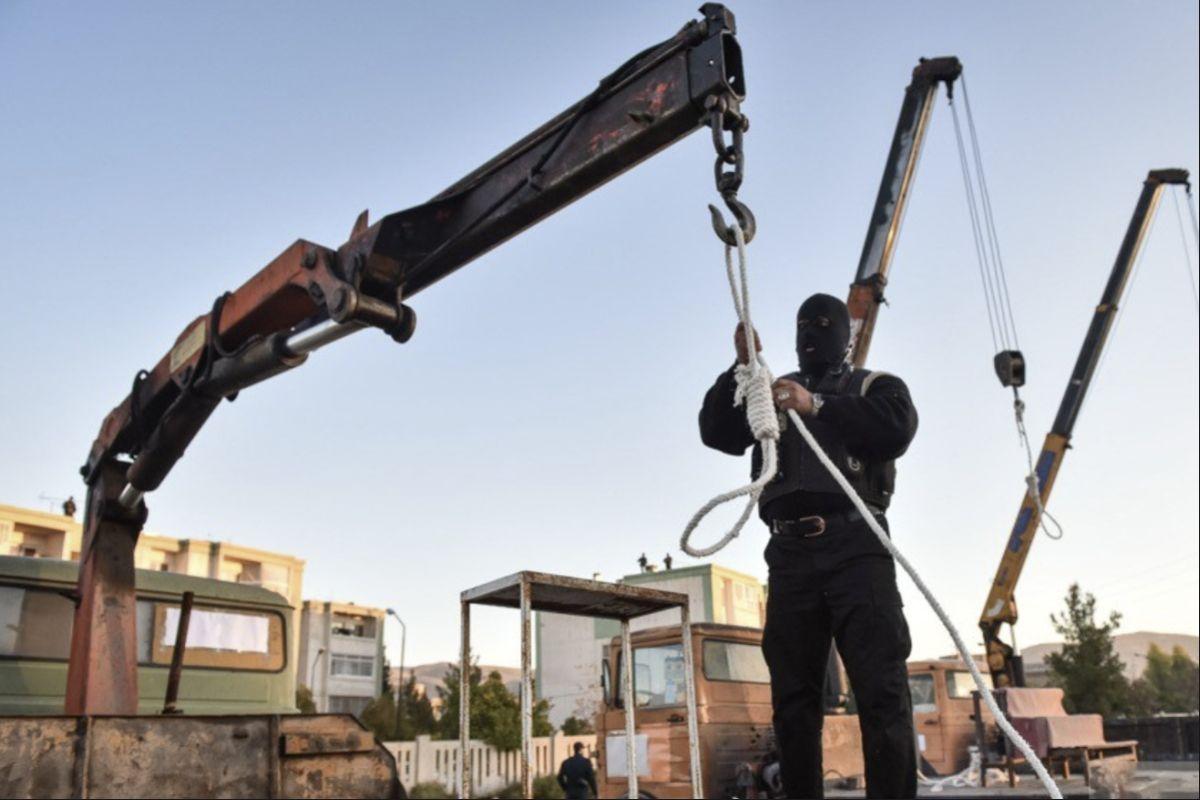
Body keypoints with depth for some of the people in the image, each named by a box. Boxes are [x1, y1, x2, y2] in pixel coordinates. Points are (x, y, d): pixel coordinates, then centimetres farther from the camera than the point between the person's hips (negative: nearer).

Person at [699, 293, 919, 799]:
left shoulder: (876, 385, 17)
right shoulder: (772, 393, 25)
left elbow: (897, 428, -6)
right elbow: (716, 432, 10)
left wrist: (817, 407, -11)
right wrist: (740, 368, -1)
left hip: (854, 544, -3)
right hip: (790, 553, 3)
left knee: (881, 687, -9)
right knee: (792, 696, 3)